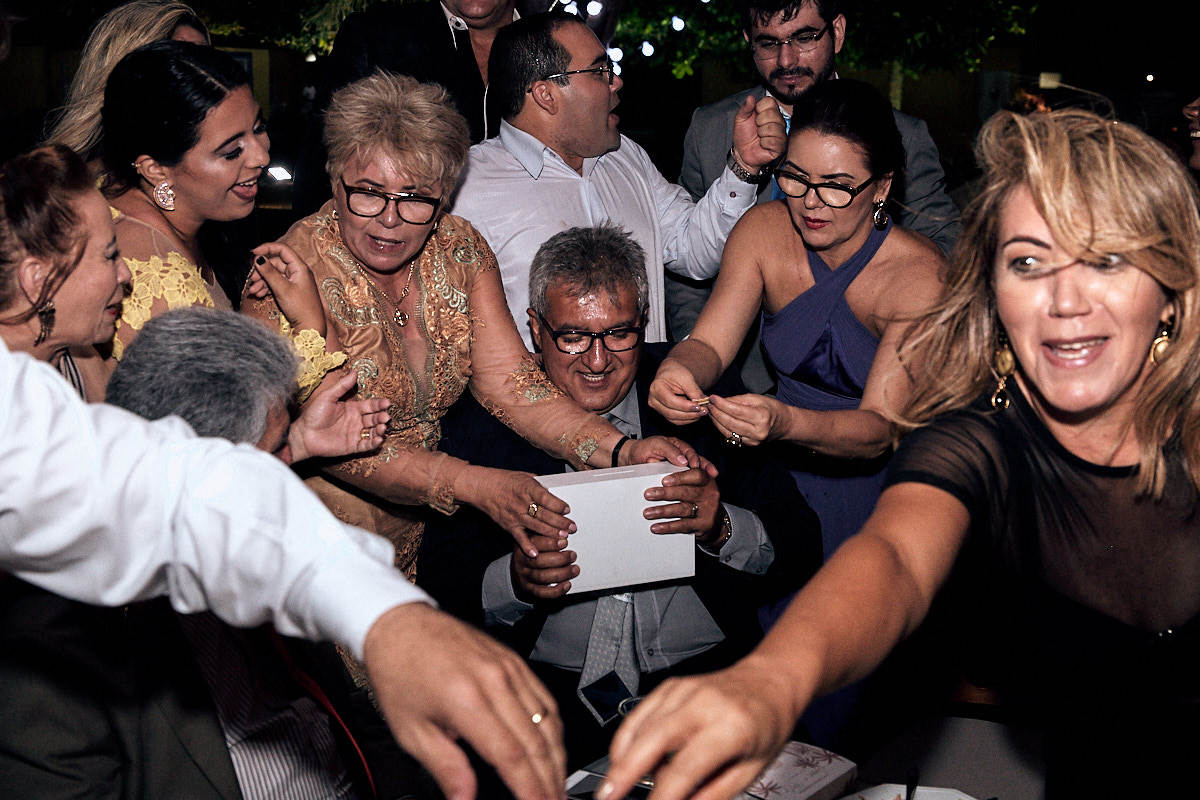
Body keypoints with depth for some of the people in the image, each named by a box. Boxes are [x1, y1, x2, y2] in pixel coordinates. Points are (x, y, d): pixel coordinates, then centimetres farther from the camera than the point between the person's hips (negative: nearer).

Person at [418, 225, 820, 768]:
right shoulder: (480, 422, 6)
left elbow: (800, 550, 5)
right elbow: (442, 586, 4)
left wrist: (722, 528, -16)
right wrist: (513, 581, -17)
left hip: (707, 673, 1)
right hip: (550, 690, 0)